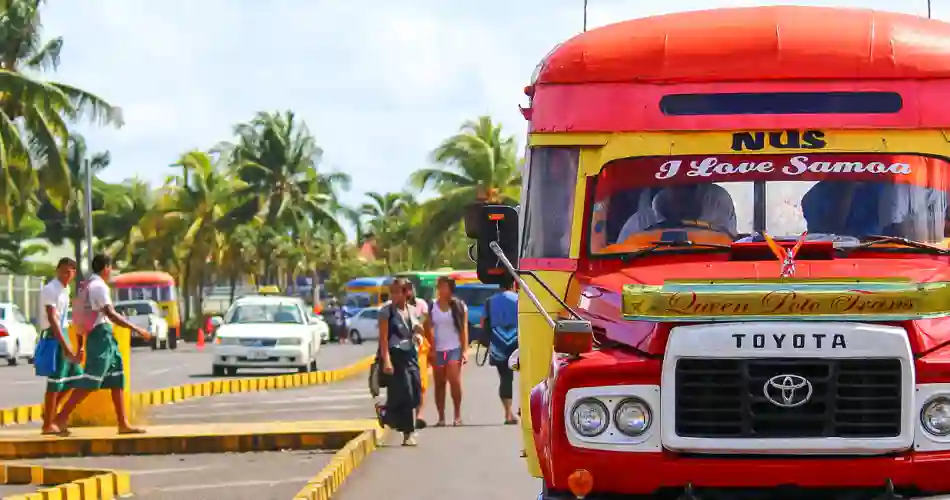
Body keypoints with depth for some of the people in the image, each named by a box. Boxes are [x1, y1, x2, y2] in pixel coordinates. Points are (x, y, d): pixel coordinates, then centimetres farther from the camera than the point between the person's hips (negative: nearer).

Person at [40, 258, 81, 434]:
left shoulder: (65, 290, 12)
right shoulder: (50, 290, -16)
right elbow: (52, 319, -22)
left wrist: (68, 345, 20)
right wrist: (65, 346, -26)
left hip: (63, 333, 9)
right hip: (53, 335, -9)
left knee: (74, 374, 13)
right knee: (56, 380, -7)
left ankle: (51, 411, 21)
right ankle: (48, 425, -1)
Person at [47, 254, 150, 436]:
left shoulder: (86, 286, 17)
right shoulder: (99, 286, -12)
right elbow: (111, 314, -22)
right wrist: (136, 329, -20)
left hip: (96, 335, 10)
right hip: (102, 335, -10)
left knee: (117, 380, 11)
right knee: (89, 382, -12)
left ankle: (123, 423, 11)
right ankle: (60, 420, -13)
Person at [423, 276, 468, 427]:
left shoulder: (459, 306, 2)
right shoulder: (432, 307, 5)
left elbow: (464, 329, 2)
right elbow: (429, 330, 6)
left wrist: (465, 350, -5)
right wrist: (431, 349, -2)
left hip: (454, 348, -2)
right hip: (438, 350, 2)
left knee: (454, 381, -15)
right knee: (439, 384, 5)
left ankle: (457, 415, -6)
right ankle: (441, 417, 10)